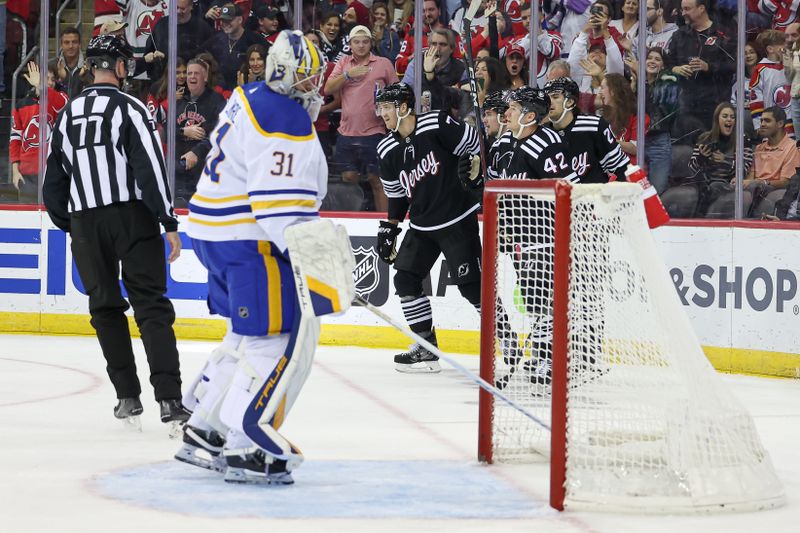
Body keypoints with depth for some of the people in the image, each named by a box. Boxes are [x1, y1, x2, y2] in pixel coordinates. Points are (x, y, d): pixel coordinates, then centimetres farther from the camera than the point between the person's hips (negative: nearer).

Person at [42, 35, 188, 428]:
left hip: (85, 222, 4)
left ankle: (127, 396, 13)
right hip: (131, 215, -4)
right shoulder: (130, 108, -6)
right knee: (151, 306, -3)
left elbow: (54, 179, 14)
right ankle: (168, 399, -12)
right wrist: (169, 223, -10)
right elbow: (150, 169, -13)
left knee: (106, 308, 14)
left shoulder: (67, 115, 10)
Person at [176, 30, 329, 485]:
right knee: (284, 338, -11)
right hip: (251, 242, -10)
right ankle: (245, 447, -16)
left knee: (250, 335, 21)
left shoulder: (250, 99, 12)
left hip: (218, 234, 10)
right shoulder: (286, 121, -19)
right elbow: (277, 204, -27)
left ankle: (204, 432, 25)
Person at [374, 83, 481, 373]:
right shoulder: (388, 150, 5)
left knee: (471, 284, -11)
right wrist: (389, 228, 13)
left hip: (458, 220, -7)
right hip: (422, 226, 7)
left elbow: (478, 147, -10)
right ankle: (426, 349, 11)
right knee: (405, 279, 2)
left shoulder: (437, 125, -15)